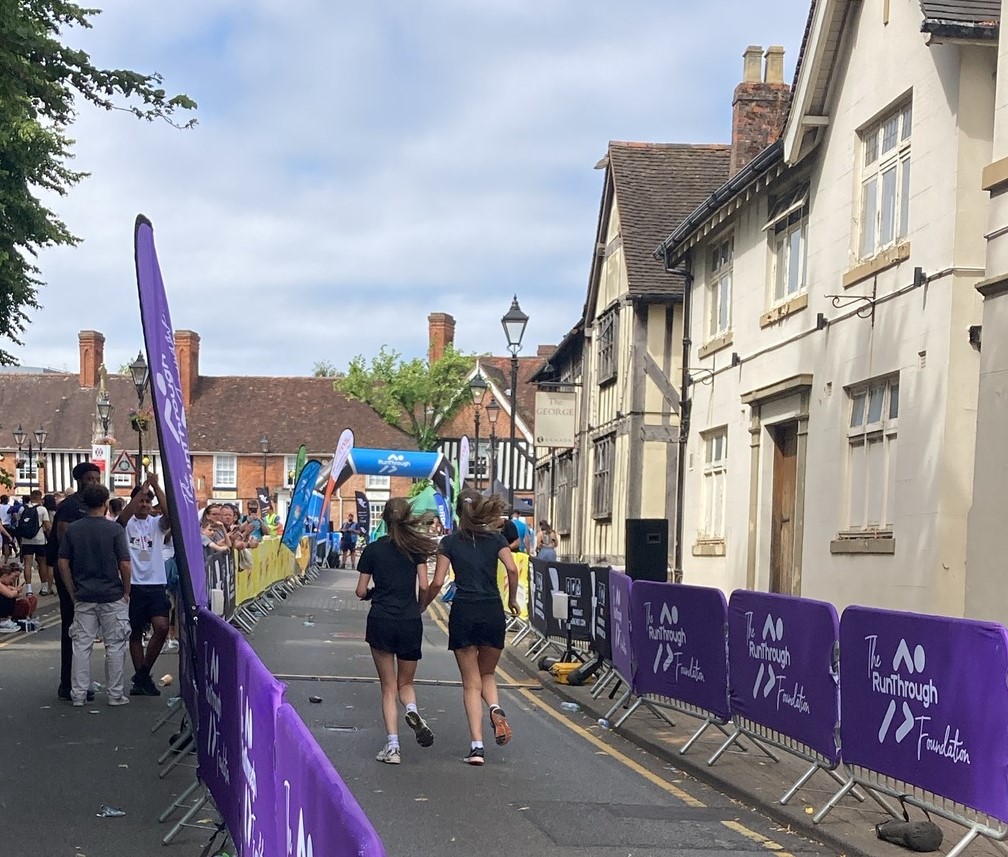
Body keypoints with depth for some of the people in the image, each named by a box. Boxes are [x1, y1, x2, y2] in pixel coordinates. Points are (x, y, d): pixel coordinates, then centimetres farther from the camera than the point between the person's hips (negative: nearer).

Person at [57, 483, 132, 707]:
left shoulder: (72, 529, 1)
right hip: (113, 596, -3)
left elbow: (63, 563, 1)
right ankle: (115, 694, 10)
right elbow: (124, 564, -11)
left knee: (82, 645, 8)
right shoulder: (115, 529, -10)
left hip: (83, 597, 3)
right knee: (114, 646, 6)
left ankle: (78, 694, 10)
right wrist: (126, 592, 2)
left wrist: (73, 593, 8)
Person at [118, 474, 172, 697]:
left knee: (161, 627, -14)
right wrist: (141, 490, -28)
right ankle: (141, 678, 19)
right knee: (135, 633, 7)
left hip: (157, 584, 1)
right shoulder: (127, 524, 2)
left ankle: (143, 674, 2)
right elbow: (123, 517, -23)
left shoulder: (157, 523, 5)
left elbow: (169, 513, -17)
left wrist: (156, 486, -25)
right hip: (134, 584, -1)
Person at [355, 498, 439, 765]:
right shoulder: (416, 547, 2)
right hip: (410, 623, 1)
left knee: (388, 687, 7)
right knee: (405, 682, 17)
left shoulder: (373, 549, 1)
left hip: (380, 622, -1)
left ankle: (392, 746, -2)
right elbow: (424, 586, -3)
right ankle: (412, 711, -16)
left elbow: (361, 591, 3)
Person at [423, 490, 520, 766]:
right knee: (486, 673, 21)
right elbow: (512, 569, -8)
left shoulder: (449, 542, 3)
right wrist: (512, 599, 7)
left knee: (471, 682, 6)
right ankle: (496, 709, -11)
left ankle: (476, 746, -5)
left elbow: (437, 582, -4)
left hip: (463, 611, -1)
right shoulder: (495, 538, 6)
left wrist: (422, 605, 11)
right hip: (492, 611, 1)